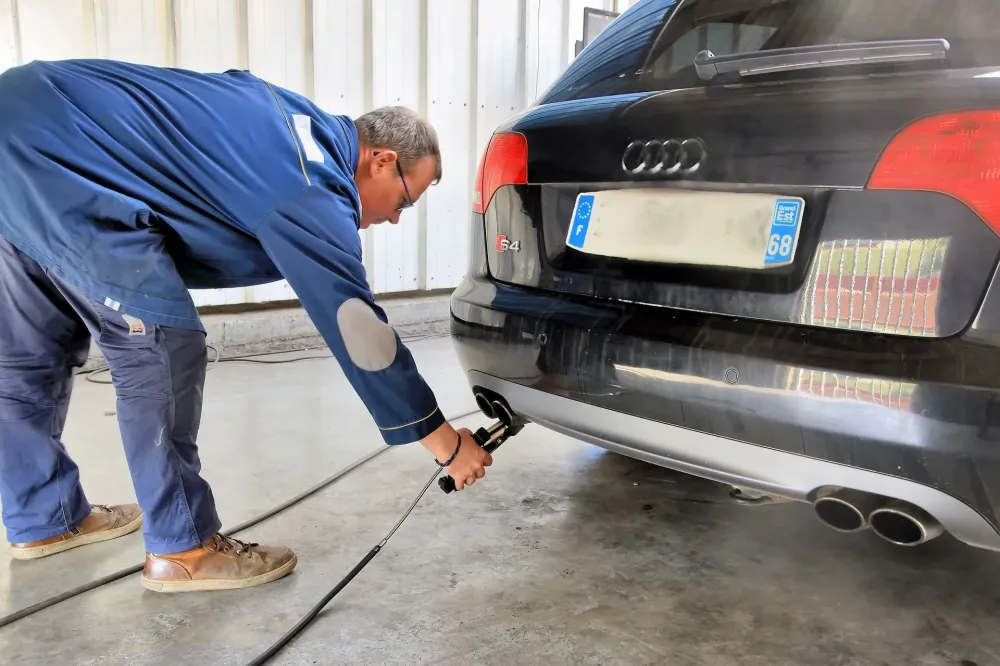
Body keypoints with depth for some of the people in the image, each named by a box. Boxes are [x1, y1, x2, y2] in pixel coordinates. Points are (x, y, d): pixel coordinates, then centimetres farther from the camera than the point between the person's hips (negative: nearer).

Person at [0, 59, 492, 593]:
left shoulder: (303, 127, 10)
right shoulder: (313, 187, -16)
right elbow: (357, 329, -16)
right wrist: (444, 441, -8)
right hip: (58, 160, -11)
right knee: (159, 353, -7)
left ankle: (44, 519, 34)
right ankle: (183, 549, 4)